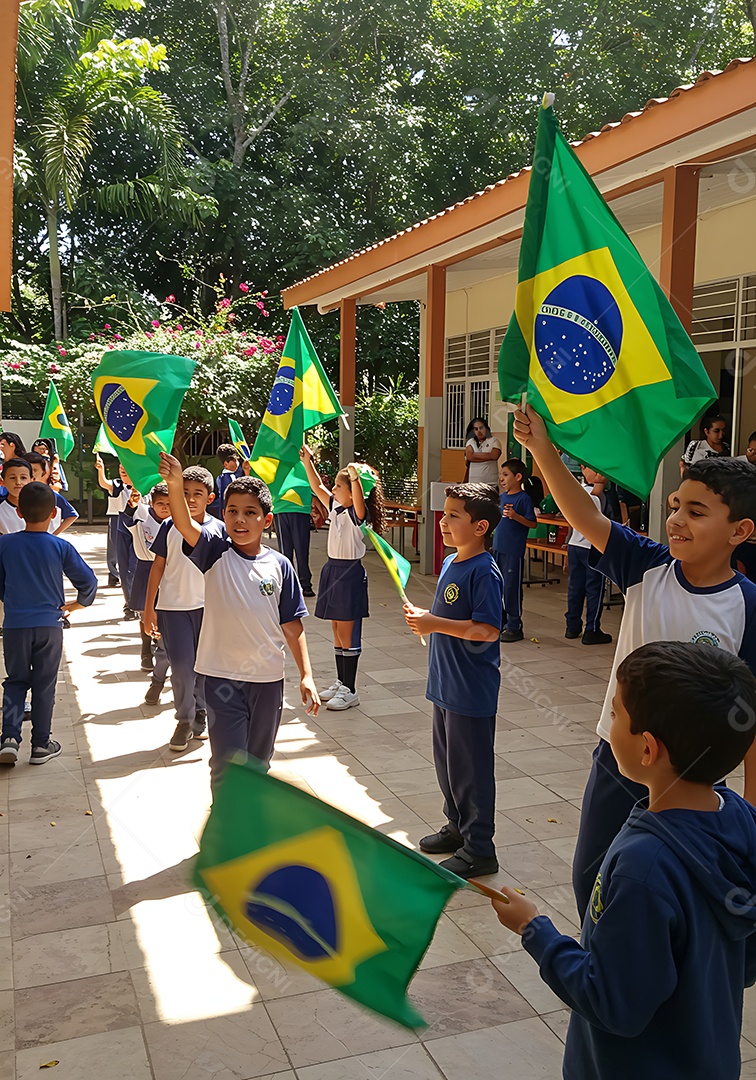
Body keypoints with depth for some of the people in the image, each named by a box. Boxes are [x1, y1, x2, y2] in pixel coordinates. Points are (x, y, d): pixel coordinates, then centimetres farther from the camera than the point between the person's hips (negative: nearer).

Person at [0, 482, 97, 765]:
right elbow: (88, 582, -6)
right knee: (44, 685, 10)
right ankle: (41, 744, 16)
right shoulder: (61, 547, -9)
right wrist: (77, 604, 13)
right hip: (49, 625, -1)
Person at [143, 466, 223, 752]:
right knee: (181, 666, -5)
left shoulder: (218, 529, 1)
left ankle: (201, 714, 26)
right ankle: (185, 720, 12)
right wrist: (149, 609, 2)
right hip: (173, 607, -1)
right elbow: (158, 567, 4)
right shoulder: (170, 527, 0)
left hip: (209, 607, 1)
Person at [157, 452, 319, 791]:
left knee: (258, 759, 19)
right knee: (227, 762, -5)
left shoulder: (279, 565, -3)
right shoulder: (216, 552, -7)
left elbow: (292, 626, 1)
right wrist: (175, 483, -45)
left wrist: (306, 676, -2)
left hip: (268, 677, 3)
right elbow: (185, 524, -26)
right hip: (222, 676, -2)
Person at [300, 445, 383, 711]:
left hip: (350, 573, -9)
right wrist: (307, 462, 6)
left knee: (348, 634, -3)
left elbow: (359, 501, -38)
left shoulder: (357, 514, -15)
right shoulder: (336, 509, 8)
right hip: (333, 569, 9)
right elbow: (318, 488, 15)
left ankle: (350, 690, 5)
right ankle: (340, 682, 26)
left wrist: (356, 477, -55)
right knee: (337, 631, 15)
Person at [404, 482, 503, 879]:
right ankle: (458, 827, 38)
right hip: (445, 684, 9)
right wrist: (424, 618, 2)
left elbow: (487, 630, -26)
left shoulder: (484, 571, -20)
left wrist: (435, 623, -24)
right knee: (446, 761, 20)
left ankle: (479, 849, 17)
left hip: (472, 693, -9)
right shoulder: (450, 563, 8)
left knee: (471, 769, 3)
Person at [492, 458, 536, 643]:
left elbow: (533, 523, -13)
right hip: (499, 548, 8)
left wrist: (516, 516, -25)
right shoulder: (502, 497, 12)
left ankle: (514, 627, 7)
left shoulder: (524, 498, -11)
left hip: (514, 551, -8)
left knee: (512, 588, -2)